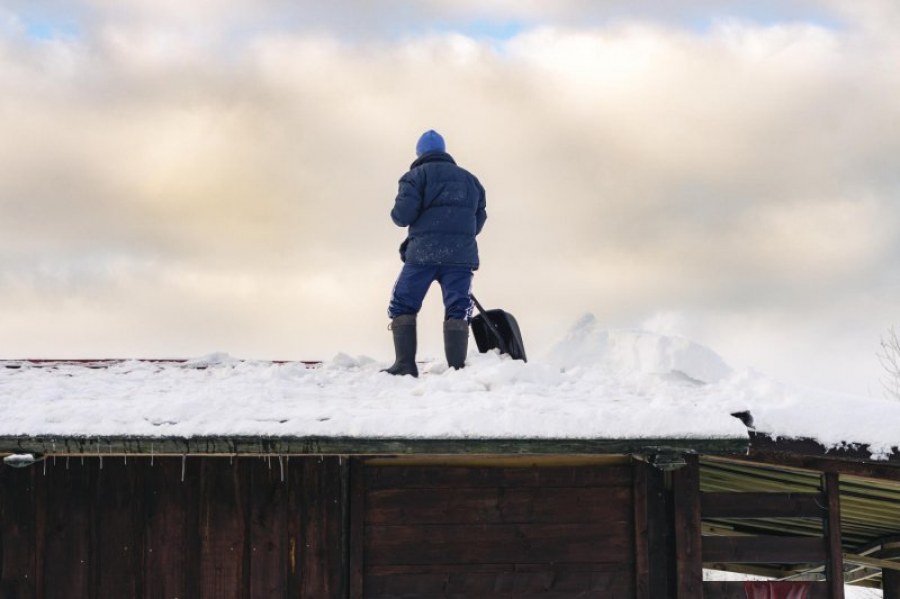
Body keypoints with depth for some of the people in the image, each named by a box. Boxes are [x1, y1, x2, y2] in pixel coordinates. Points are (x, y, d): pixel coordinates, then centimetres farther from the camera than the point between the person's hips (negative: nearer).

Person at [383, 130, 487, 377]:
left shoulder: (417, 175, 3)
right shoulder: (469, 179, 20)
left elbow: (403, 214, -8)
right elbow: (479, 219, 18)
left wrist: (398, 216, 15)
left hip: (424, 252, -3)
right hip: (461, 254, 4)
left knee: (402, 306, 6)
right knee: (458, 309, 3)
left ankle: (405, 365, -4)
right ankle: (457, 368, -8)